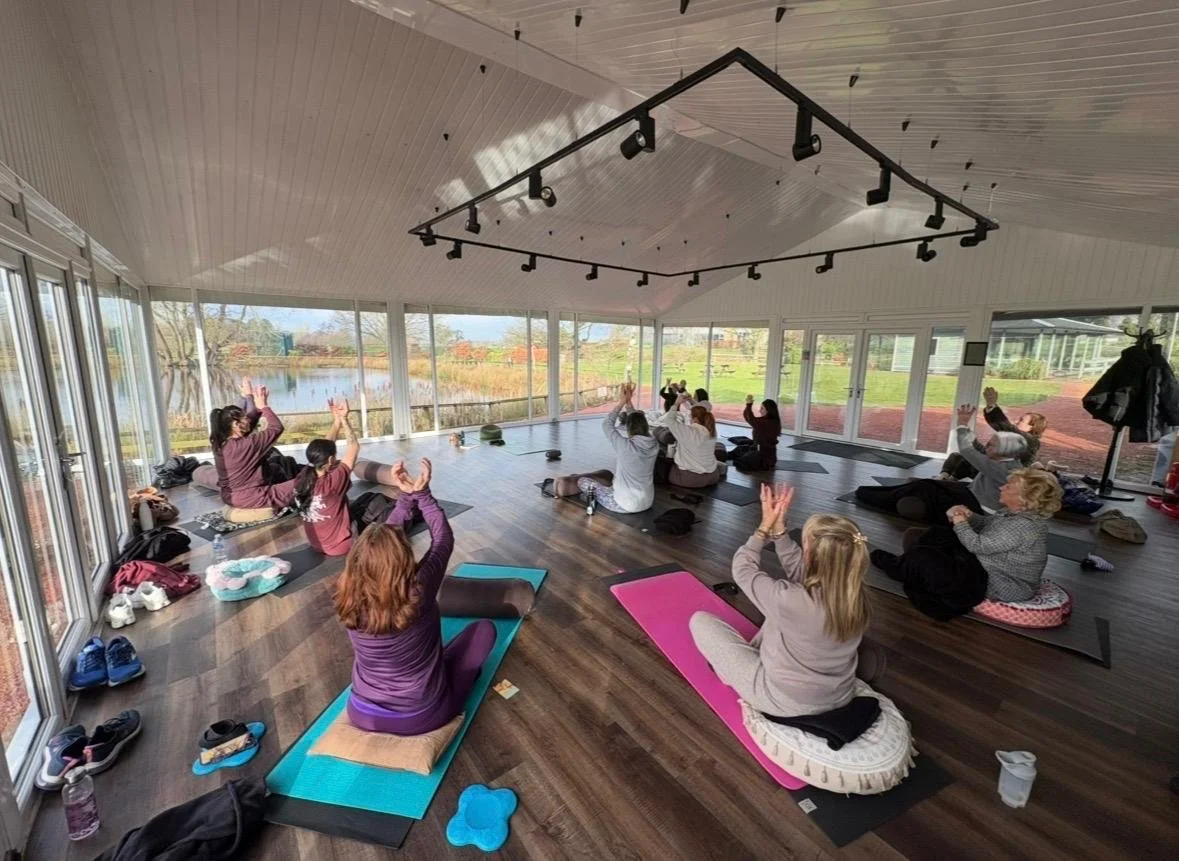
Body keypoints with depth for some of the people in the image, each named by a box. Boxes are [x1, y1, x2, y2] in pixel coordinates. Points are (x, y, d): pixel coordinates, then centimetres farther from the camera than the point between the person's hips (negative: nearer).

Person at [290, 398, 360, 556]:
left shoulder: (302, 479, -12)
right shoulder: (331, 483, -30)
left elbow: (324, 447, 0)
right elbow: (354, 447, -23)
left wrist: (337, 421, -1)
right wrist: (344, 419, -15)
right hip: (340, 548, -7)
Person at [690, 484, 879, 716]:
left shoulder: (791, 601, -36)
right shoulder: (855, 594, -17)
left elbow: (743, 569, -17)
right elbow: (797, 568, -1)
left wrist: (765, 527, -10)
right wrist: (778, 528, -7)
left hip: (785, 703, -6)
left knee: (700, 621, 2)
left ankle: (736, 673, 21)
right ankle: (757, 653, 32)